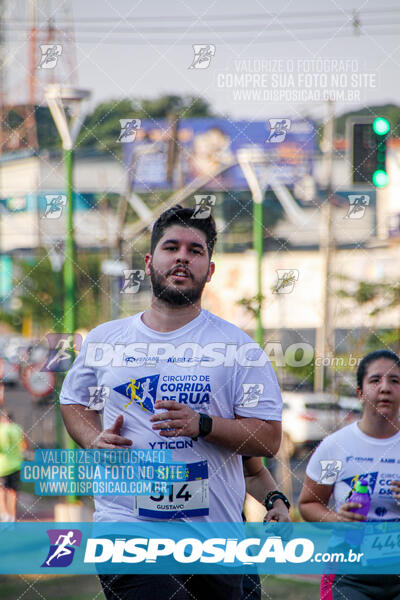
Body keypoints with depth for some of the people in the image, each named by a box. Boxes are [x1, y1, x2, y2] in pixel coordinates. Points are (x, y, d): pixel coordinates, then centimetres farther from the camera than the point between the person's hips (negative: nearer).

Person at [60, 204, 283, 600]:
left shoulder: (237, 346, 3)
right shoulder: (104, 340, 10)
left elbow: (269, 438, -1)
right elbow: (73, 400, 26)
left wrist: (202, 425, -17)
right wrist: (94, 440, 4)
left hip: (213, 536, 1)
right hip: (126, 527, 0)